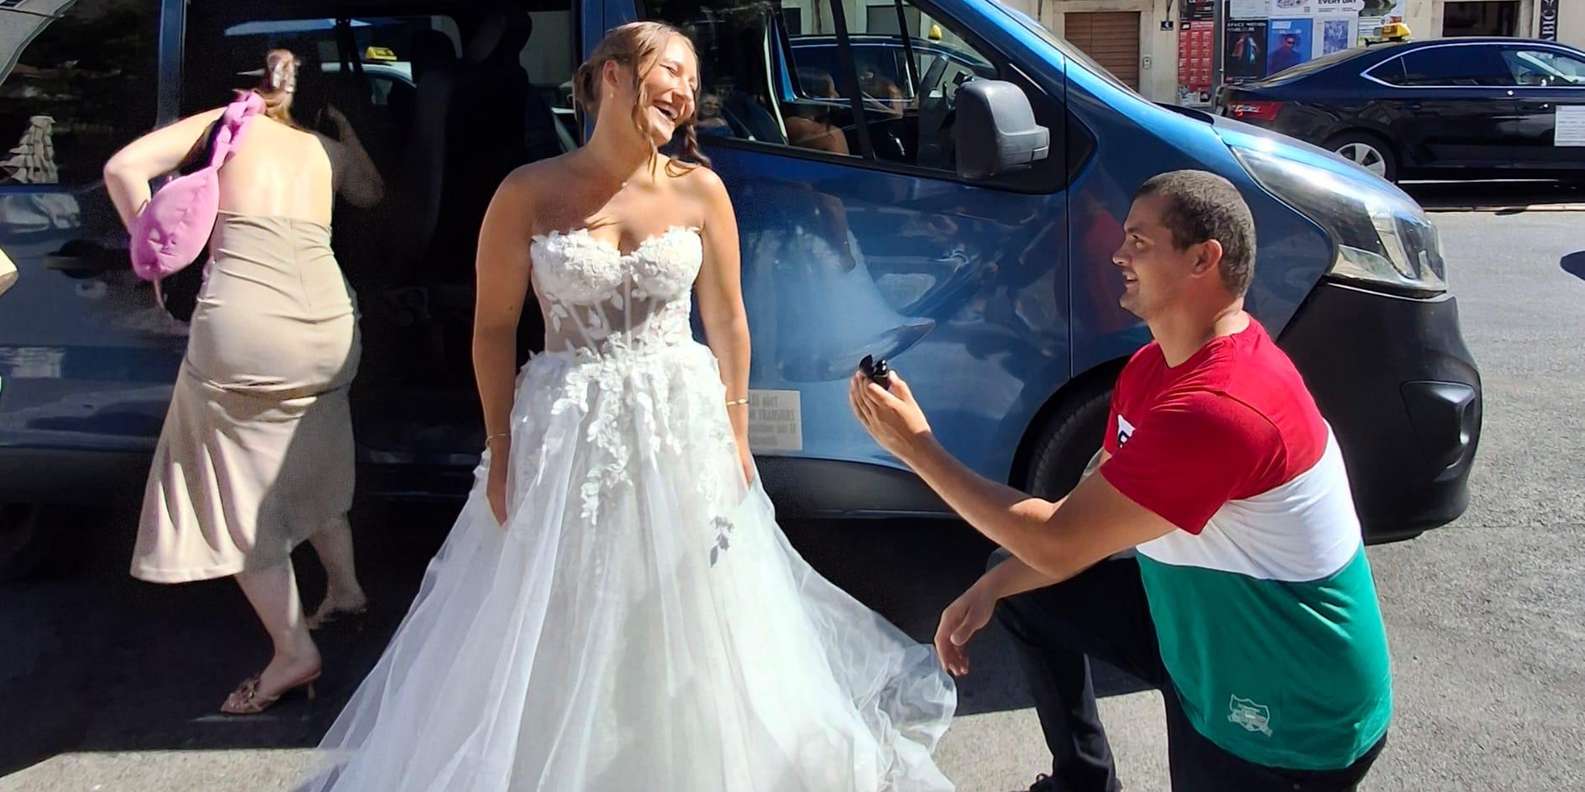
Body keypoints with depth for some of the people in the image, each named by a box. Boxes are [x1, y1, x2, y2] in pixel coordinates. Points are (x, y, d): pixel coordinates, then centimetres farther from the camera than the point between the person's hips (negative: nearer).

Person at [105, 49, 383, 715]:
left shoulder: (227, 123, 14)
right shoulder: (325, 150, 22)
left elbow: (124, 167, 2)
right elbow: (374, 193, 43)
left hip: (243, 317, -5)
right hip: (327, 319, 5)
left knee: (237, 489, 6)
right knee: (304, 465, 27)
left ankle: (293, 650, 5)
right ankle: (344, 590, 39)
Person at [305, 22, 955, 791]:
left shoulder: (698, 190, -1)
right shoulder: (530, 193, -6)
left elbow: (727, 320, 3)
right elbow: (494, 328, -2)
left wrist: (735, 436, 2)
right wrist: (501, 447, -5)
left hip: (682, 423, 2)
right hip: (566, 429, -1)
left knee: (686, 624, 12)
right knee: (562, 630, 8)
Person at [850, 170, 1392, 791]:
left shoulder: (1222, 407, -31)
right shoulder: (1152, 368, 0)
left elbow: (1059, 544, -28)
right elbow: (1089, 514, 5)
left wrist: (917, 448, -22)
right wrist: (989, 589, -8)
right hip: (1205, 624, 8)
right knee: (1024, 594, 12)